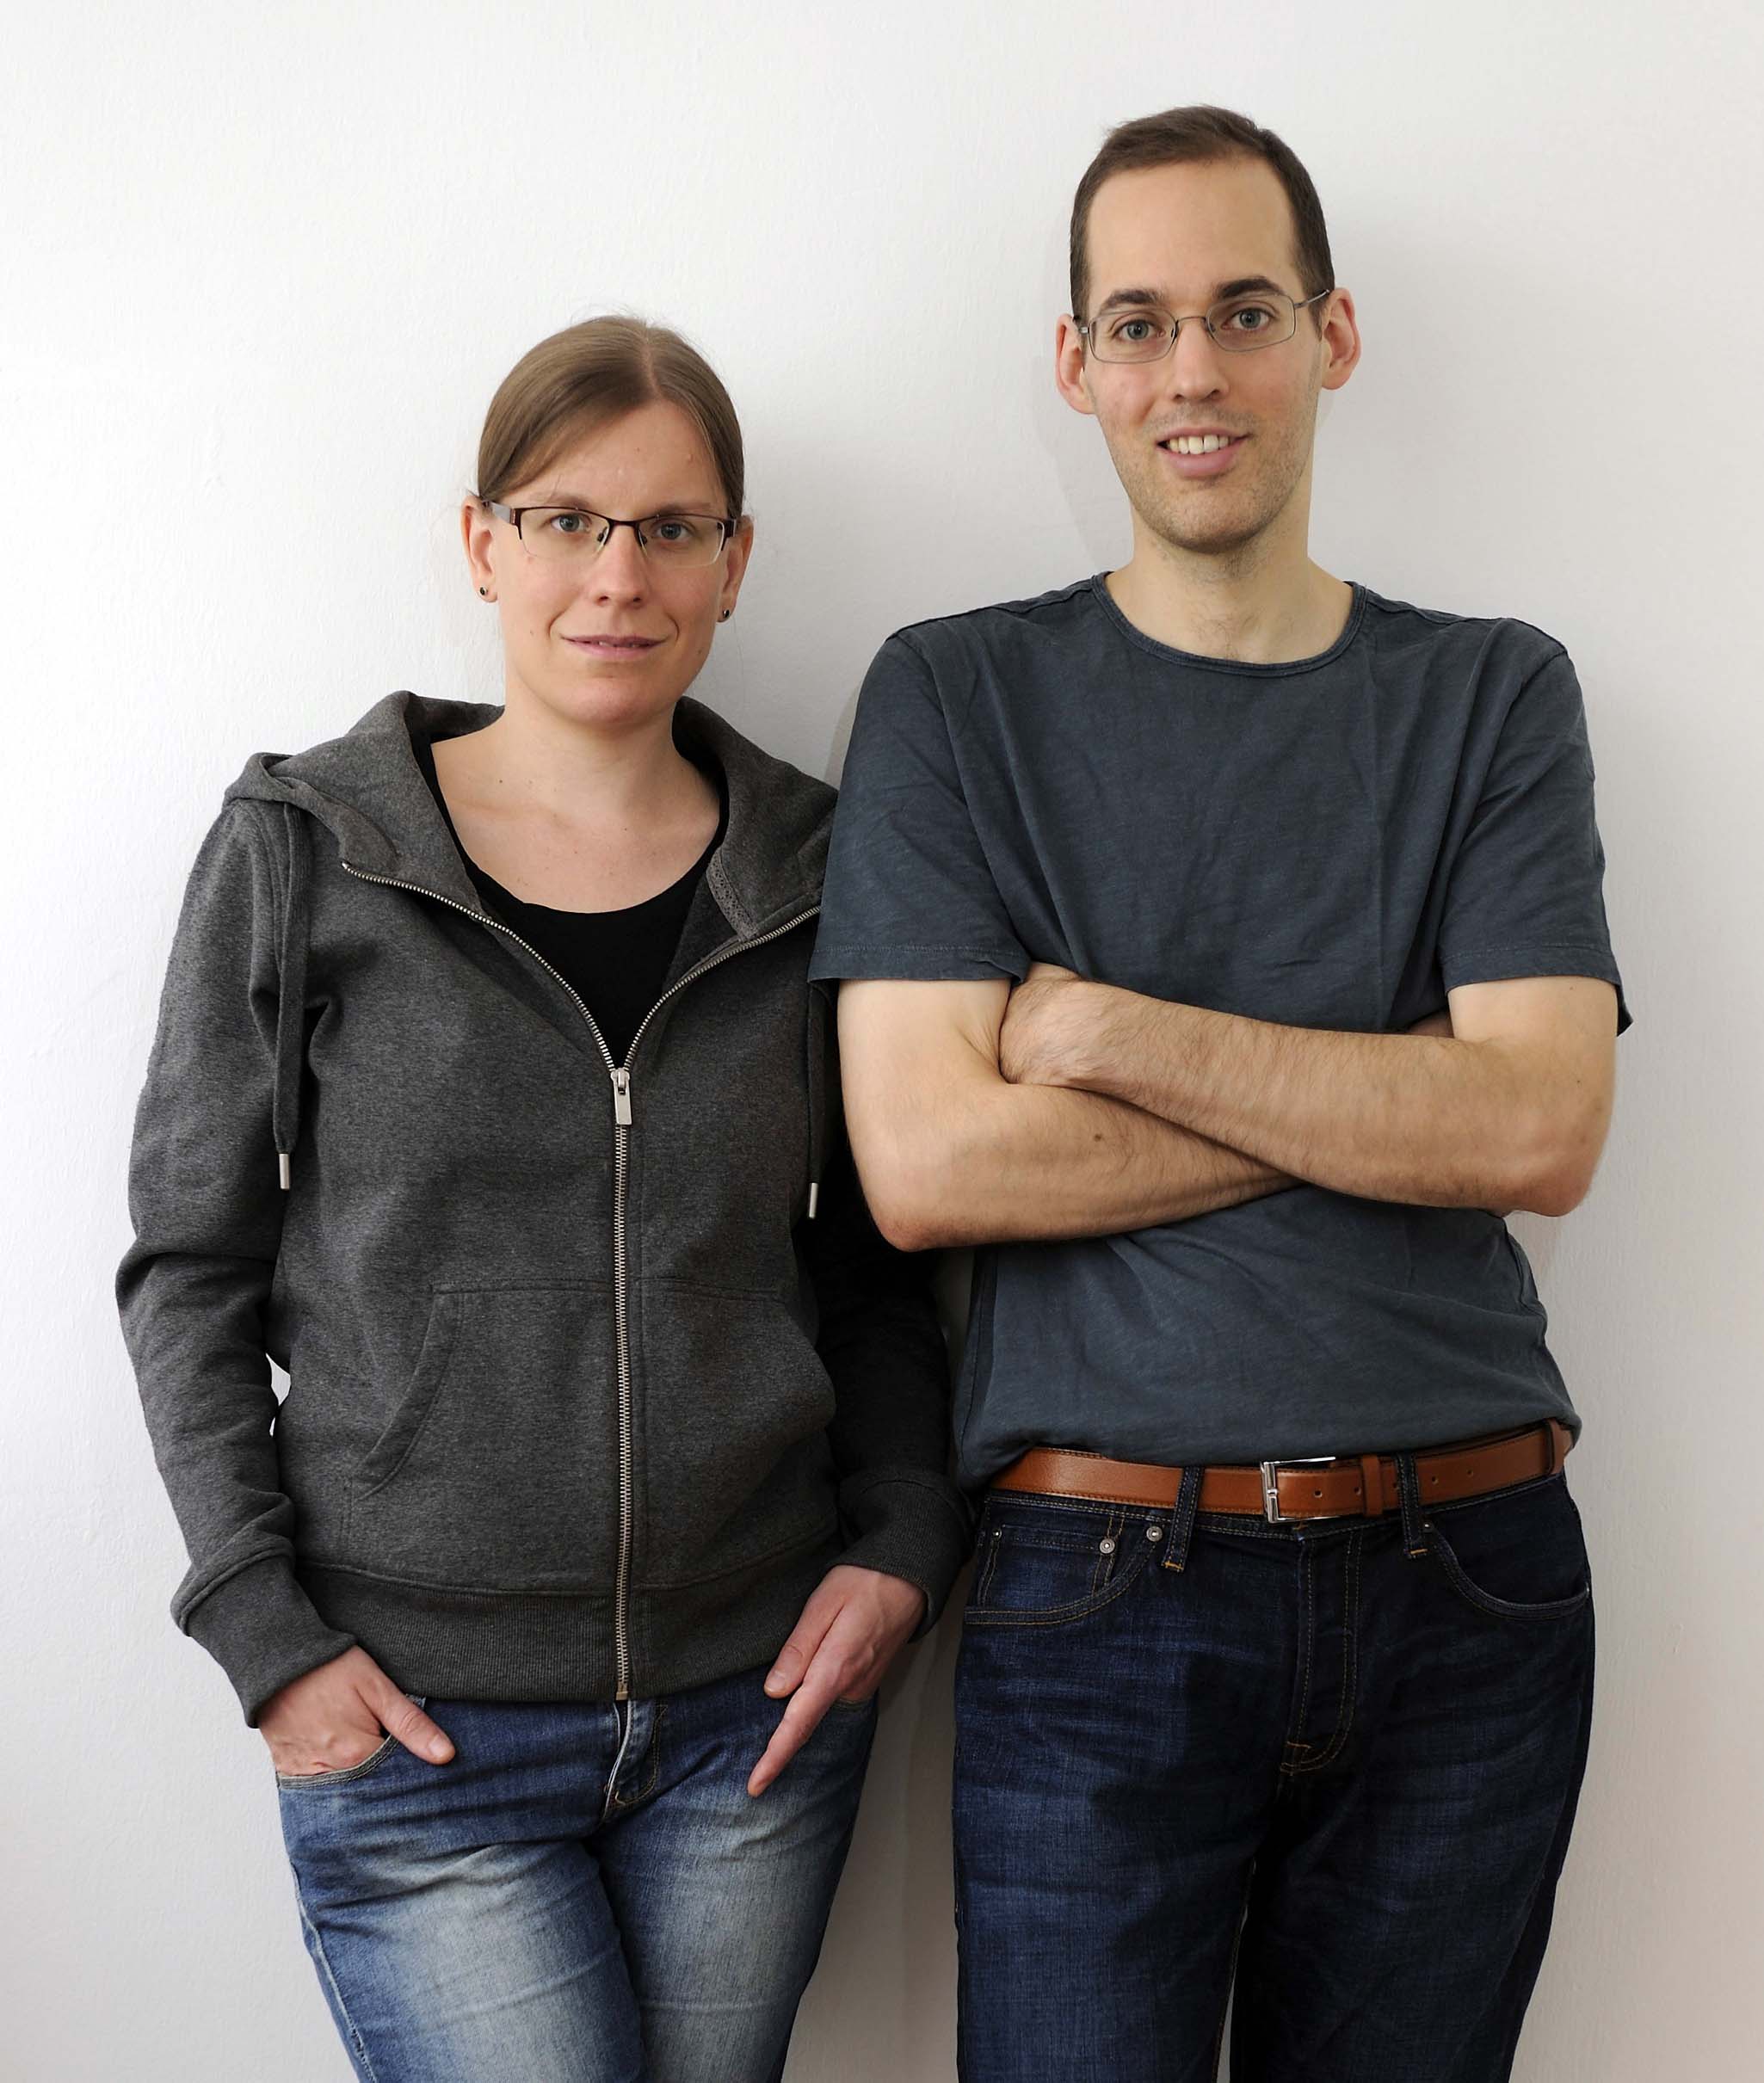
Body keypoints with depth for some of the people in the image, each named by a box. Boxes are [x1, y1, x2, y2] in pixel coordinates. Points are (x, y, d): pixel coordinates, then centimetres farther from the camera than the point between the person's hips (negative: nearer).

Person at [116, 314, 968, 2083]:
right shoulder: (302, 853, -3)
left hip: (755, 1704, 3)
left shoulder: (815, 872, 3)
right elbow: (188, 1265, 0)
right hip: (418, 1731, -2)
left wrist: (903, 1539, -1)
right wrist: (267, 1633, -7)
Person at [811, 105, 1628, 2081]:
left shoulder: (1493, 694, 6)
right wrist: (1389, 1105, -9)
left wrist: (1102, 1030, -12)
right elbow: (926, 1162, -11)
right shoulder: (955, 697, 1)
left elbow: (1543, 1131, -8)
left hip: (1467, 1576, 2)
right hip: (1104, 1592, -2)